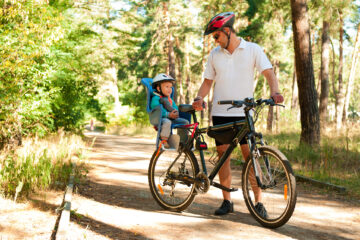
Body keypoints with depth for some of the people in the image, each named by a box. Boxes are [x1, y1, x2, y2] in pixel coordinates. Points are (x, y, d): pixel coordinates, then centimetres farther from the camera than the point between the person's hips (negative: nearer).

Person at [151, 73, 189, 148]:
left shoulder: (170, 99, 21)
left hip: (172, 118, 8)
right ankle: (164, 140, -29)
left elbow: (175, 107, 14)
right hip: (160, 119, -8)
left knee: (186, 122, -2)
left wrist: (175, 112, -12)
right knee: (167, 122, -40)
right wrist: (168, 114, -29)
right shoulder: (155, 98, -6)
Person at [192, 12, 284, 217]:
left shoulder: (253, 49, 1)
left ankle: (258, 202, 3)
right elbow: (208, 81, 13)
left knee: (250, 156, -6)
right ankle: (227, 201, 15)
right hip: (220, 113, 3)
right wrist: (199, 98, -7)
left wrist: (275, 92, -26)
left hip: (244, 113, -3)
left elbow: (269, 73, -6)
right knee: (223, 155, 5)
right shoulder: (215, 54, 9)